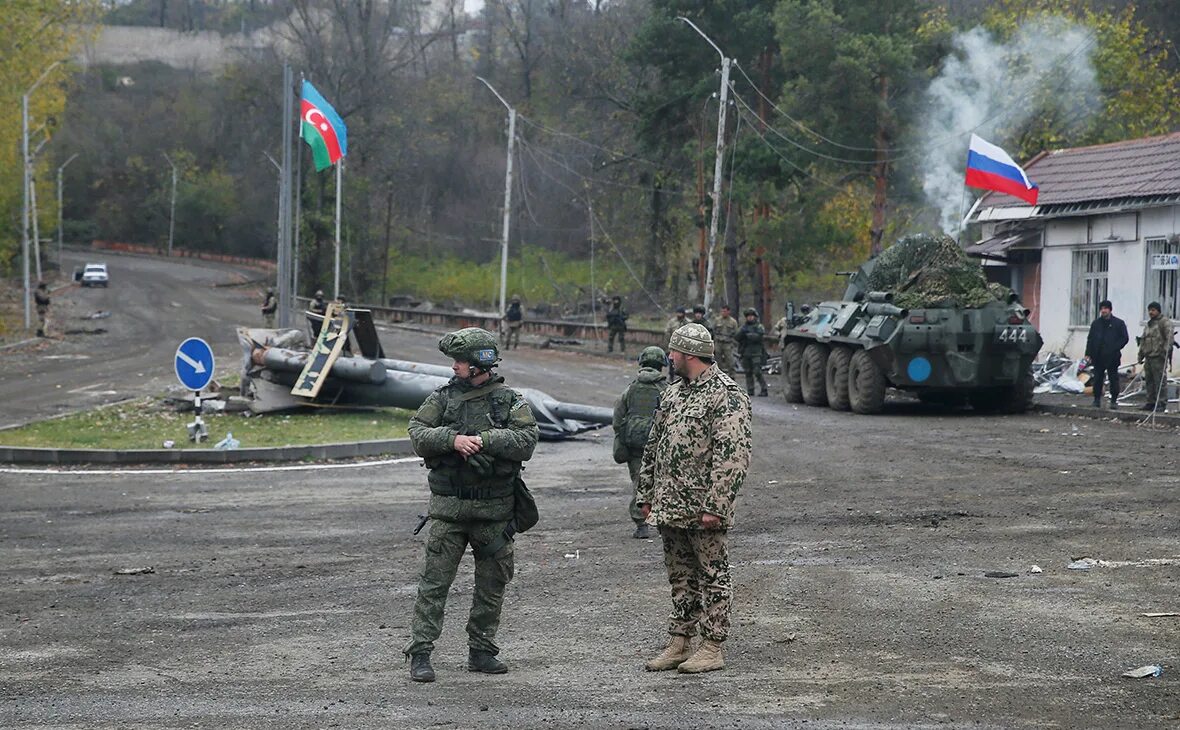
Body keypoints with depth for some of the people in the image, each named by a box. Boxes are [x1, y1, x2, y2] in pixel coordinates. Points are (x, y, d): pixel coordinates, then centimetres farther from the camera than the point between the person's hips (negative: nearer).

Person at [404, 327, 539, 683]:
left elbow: (526, 441, -12)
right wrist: (453, 440, -21)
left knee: (492, 584, 9)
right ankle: (420, 654, -3)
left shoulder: (511, 401, 1)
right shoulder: (443, 398, 4)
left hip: (494, 510, 1)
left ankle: (481, 651, 21)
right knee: (434, 581, -5)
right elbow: (417, 434, -5)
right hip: (449, 507, -1)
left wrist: (483, 440, -20)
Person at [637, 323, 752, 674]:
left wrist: (715, 506, -22)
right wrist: (647, 496, 15)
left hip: (704, 511, -8)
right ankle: (679, 643, 21)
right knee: (680, 576, 14)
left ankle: (712, 648, 6)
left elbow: (733, 455, -18)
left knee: (712, 576, 1)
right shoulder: (672, 394, 14)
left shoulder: (726, 395, -12)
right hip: (670, 508, 8)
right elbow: (653, 448, 20)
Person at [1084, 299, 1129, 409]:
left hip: (1112, 358, -3)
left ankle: (1114, 400, 5)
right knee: (1097, 379, 5)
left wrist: (1115, 349, -12)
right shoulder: (1096, 323, 13)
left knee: (1113, 379, -1)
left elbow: (1125, 338, 0)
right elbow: (1090, 339, 13)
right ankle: (1097, 399, 12)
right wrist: (1088, 353, 3)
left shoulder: (1118, 323, 3)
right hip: (1098, 357, 3)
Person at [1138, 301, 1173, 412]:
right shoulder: (1148, 324, 23)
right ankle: (1151, 402, 17)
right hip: (1148, 357, 9)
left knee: (1160, 381, -9)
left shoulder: (1165, 321, -4)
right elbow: (1143, 340, 28)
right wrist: (1141, 353, 23)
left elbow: (1169, 336, -15)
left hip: (1159, 357, -9)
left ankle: (1162, 403, -8)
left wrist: (1167, 348, -25)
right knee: (1149, 381, 10)